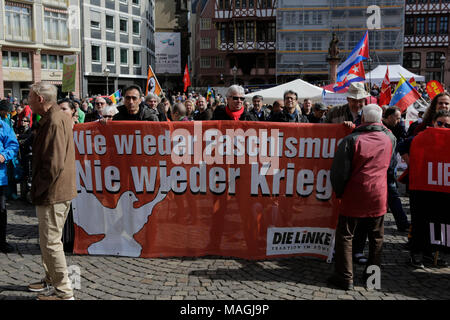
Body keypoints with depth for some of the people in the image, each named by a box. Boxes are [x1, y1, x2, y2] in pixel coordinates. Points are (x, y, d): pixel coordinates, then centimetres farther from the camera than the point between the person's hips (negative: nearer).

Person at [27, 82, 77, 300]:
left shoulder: (54, 122, -21)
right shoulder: (57, 118, 13)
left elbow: (54, 165, -26)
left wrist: (37, 190, -16)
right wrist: (38, 189, 17)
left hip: (53, 193, -11)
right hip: (57, 191, 11)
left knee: (50, 242, -2)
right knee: (48, 239, 21)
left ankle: (64, 292, 8)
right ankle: (51, 280, 36)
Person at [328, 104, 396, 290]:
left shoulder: (352, 140, -12)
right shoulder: (390, 139, 1)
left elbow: (339, 170, -11)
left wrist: (339, 192, 3)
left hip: (354, 197, -4)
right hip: (379, 197, 4)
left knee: (345, 236, 5)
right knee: (376, 237, 16)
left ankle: (345, 278, 6)